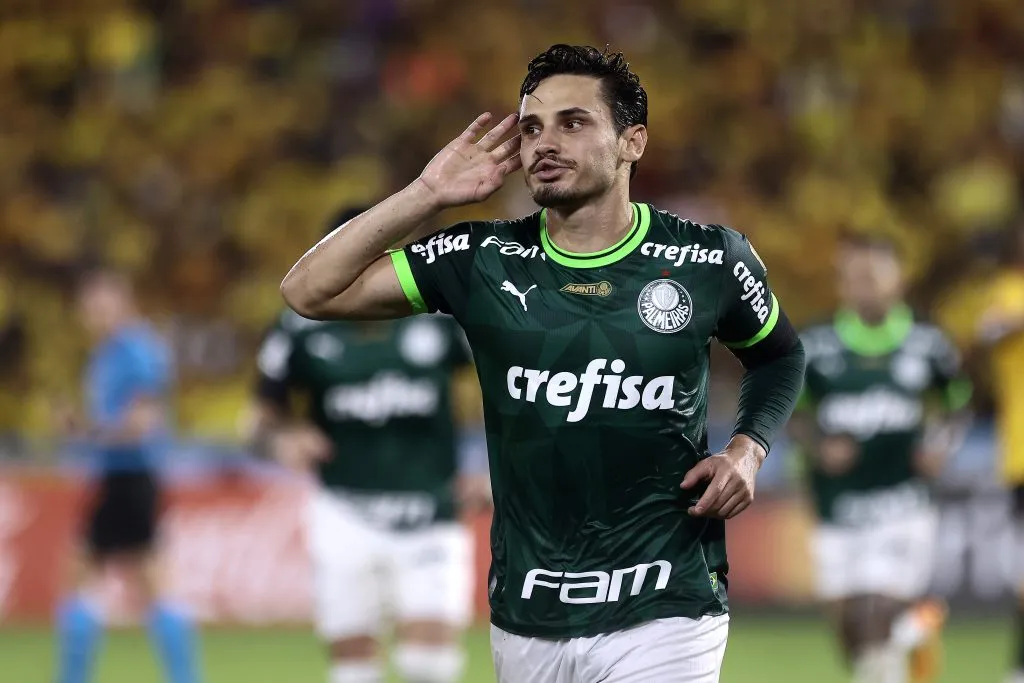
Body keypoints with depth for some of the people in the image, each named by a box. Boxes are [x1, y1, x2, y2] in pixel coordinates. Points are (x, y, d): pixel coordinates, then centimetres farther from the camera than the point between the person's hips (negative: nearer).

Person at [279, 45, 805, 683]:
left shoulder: (709, 259, -1)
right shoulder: (484, 260, 1)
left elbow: (780, 355, 18)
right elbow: (309, 291, -1)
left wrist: (748, 450, -1)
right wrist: (427, 195, -6)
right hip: (526, 623, 2)